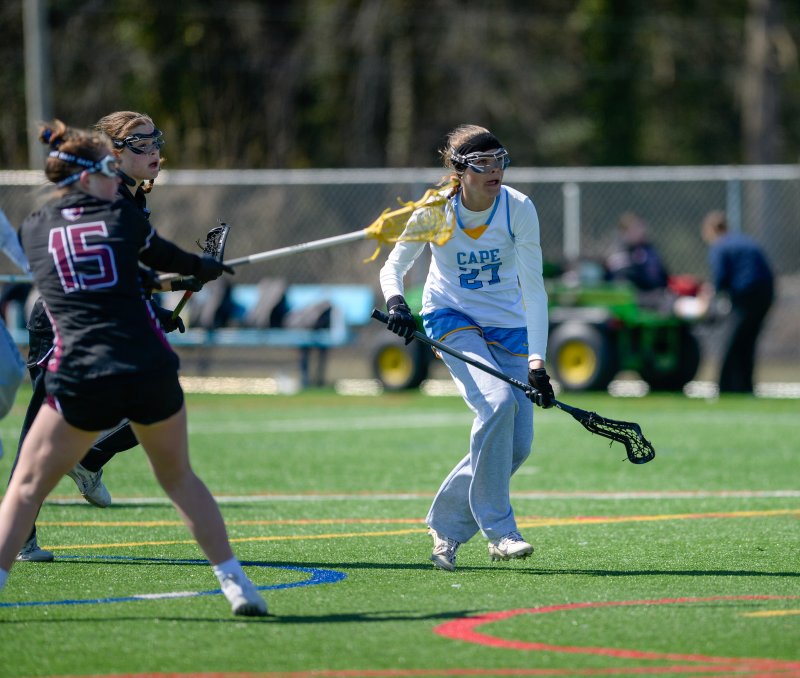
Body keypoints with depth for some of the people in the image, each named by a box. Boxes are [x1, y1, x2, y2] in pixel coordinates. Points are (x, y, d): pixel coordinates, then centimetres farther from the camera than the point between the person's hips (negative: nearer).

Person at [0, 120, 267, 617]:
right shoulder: (123, 217, 5)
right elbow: (166, 258, 24)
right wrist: (206, 267, 46)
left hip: (82, 379, -1)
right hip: (151, 369, 1)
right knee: (179, 477, 18)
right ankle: (234, 580, 14)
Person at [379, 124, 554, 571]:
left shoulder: (519, 209, -16)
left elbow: (533, 289, -16)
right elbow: (394, 265, -3)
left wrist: (536, 360, -24)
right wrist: (396, 302, -26)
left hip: (508, 325, 3)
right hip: (452, 319, -3)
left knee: (518, 444, -6)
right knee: (497, 401, -29)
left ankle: (447, 522, 16)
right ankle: (498, 530, -20)